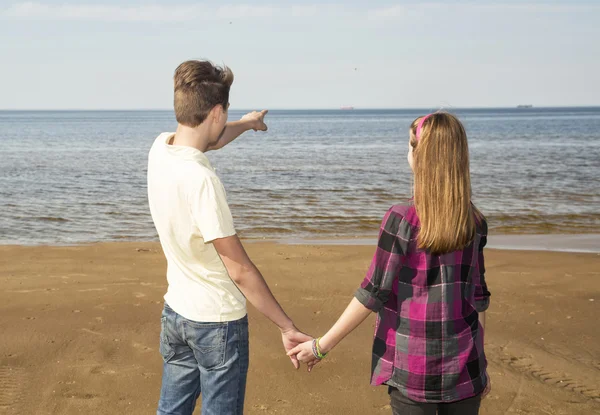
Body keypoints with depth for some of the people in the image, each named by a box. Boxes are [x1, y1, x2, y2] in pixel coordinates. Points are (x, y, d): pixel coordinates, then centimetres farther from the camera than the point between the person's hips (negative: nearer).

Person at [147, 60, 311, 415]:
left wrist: (247, 123, 40)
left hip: (175, 312, 8)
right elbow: (240, 271, -23)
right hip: (218, 321, -8)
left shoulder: (160, 149, -4)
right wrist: (288, 328, -15)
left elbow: (207, 141, 22)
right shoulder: (201, 179, -27)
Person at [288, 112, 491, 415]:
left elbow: (374, 293, -13)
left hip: (413, 367, -3)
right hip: (463, 366, 3)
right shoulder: (474, 223, -2)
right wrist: (479, 360, 15)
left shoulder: (402, 220, -14)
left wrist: (322, 345, -5)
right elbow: (478, 298, 4)